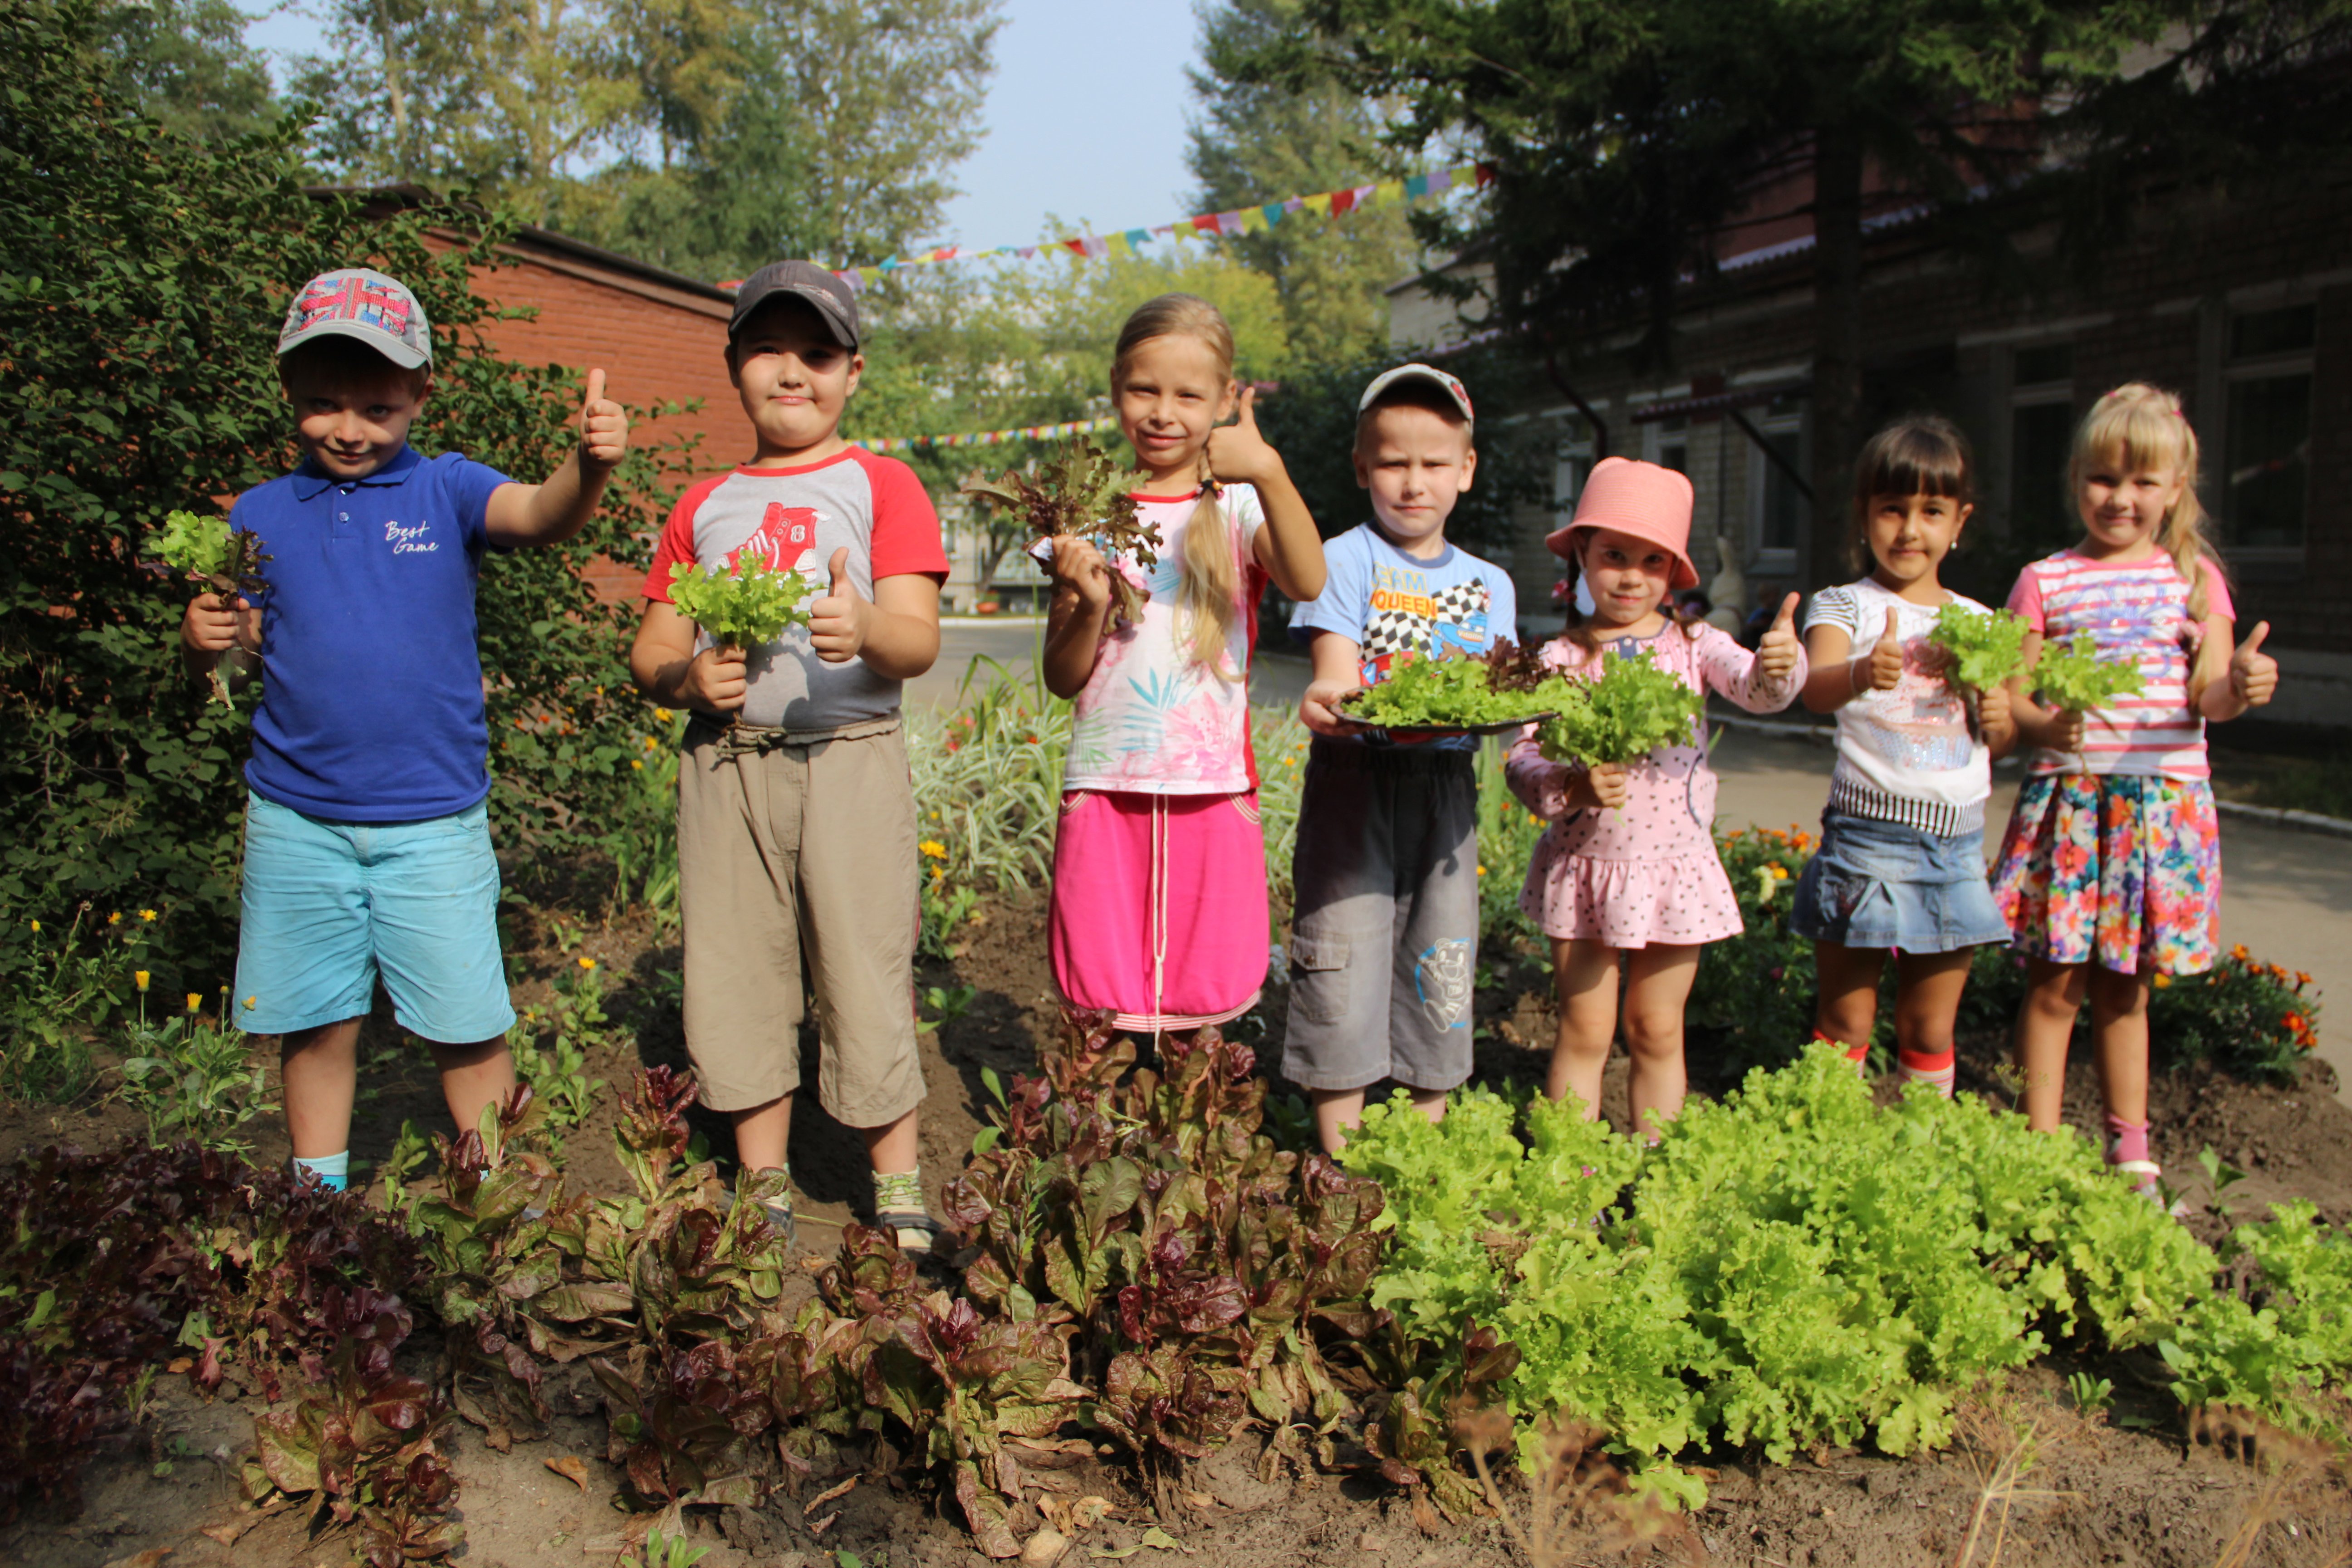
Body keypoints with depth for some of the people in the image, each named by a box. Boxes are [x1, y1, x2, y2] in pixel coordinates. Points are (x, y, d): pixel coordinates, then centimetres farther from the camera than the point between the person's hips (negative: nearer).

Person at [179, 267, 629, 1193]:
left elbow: (540, 516, -23)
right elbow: (240, 647, 9)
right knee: (313, 1024, 14)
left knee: (466, 1026, 4)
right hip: (296, 820, 3)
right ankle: (319, 1200, 32)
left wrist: (588, 467, -44)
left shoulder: (445, 492, -4)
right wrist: (202, 641, -14)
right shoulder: (260, 515, 5)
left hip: (433, 818, -2)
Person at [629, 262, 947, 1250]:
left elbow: (920, 641, -8)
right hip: (725, 764, 4)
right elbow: (648, 653, 16)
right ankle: (765, 1198, 23)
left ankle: (900, 1200, 14)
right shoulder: (705, 506, 15)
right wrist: (688, 676, -8)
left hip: (848, 760, -4)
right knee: (735, 983, 7)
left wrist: (866, 630, -31)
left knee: (866, 979, -2)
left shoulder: (880, 484, 4)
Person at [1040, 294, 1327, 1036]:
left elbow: (1308, 583, -20)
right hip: (1105, 786, 1)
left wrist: (1269, 473, -32)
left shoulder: (1239, 506, 2)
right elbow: (1061, 678, 6)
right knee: (1103, 1005, 5)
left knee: (1203, 1002, 6)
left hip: (1213, 789, -1)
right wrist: (1089, 607, -13)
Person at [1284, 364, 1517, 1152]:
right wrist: (1329, 696, -34)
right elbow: (1336, 667, -11)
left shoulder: (1488, 584, 14)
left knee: (1441, 965, 8)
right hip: (1356, 781, -4)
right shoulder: (1347, 560, 0)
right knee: (1344, 962, -4)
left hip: (1446, 788, 4)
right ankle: (1343, 1161, 7)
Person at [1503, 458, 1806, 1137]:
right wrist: (1573, 785, -28)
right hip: (1585, 869, -1)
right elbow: (1523, 760, -8)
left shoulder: (1694, 645, -1)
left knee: (1658, 1031, 12)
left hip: (1675, 870, 1)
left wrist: (1781, 664, -41)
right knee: (1585, 1029, 7)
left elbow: (1756, 690, -18)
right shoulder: (1561, 659, -4)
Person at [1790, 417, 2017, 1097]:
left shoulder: (1977, 622, 11)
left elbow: (2002, 746, 19)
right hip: (1867, 835, -4)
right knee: (1845, 1025, 3)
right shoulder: (1846, 606, -3)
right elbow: (1815, 686, -25)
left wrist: (1999, 719, -4)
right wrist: (1861, 674, -47)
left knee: (1930, 1032, 13)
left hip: (1957, 843, 4)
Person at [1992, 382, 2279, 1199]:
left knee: (2125, 985, 11)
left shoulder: (2194, 577, 7)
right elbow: (2010, 695, 0)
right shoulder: (2045, 581, 4)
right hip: (2067, 798, -1)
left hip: (2163, 801, 1)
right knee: (2055, 981, -2)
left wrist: (2241, 684, -24)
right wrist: (2042, 725, -21)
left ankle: (2129, 1149, 23)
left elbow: (2207, 695, -2)